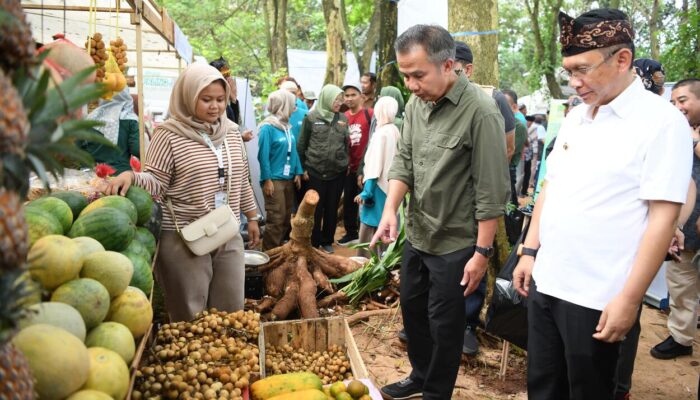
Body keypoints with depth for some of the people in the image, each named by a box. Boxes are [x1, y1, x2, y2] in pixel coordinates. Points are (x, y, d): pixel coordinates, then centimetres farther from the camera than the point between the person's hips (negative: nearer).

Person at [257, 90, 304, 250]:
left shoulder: (287, 126, 9)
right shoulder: (268, 127, -12)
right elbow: (263, 155, -14)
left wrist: (298, 172, 9)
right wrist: (267, 180, -16)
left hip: (288, 178, 8)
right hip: (274, 179, -8)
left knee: (287, 217, 13)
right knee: (276, 219, -8)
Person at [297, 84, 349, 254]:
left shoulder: (343, 118, 6)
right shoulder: (311, 117, -4)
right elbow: (301, 144, 0)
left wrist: (345, 163, 8)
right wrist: (304, 167, 0)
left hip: (338, 172, 3)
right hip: (315, 171, -3)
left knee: (332, 208, 11)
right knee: (316, 208, 4)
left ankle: (327, 241, 25)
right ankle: (313, 242, 18)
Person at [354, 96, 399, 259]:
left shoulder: (382, 132, -13)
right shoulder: (395, 131, 9)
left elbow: (375, 164, -17)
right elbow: (390, 160, 11)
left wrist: (366, 191, -15)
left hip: (378, 187, -8)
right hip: (389, 186, 8)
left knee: (367, 231, -2)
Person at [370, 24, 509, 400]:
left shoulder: (480, 111, -21)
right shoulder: (416, 104, 1)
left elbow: (491, 191, -19)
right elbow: (403, 160, 6)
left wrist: (483, 252, -17)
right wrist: (390, 208, -10)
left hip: (455, 243, -7)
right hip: (416, 235, 7)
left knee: (444, 324, 8)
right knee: (412, 309, 21)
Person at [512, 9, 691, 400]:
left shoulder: (662, 121, -12)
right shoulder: (574, 118, 8)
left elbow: (663, 218, -16)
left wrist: (629, 299, -18)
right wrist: (530, 251, 10)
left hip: (597, 298, -6)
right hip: (545, 282, 6)